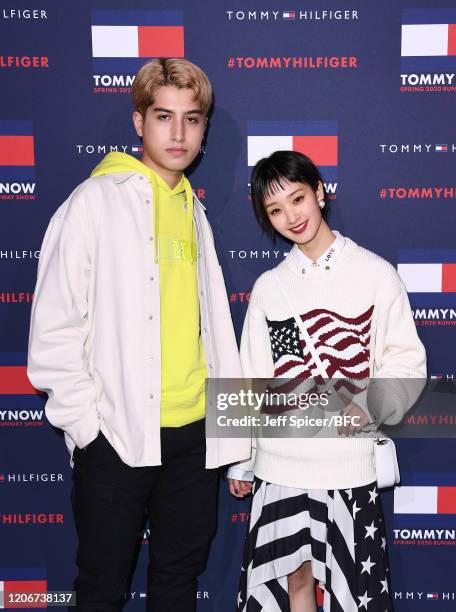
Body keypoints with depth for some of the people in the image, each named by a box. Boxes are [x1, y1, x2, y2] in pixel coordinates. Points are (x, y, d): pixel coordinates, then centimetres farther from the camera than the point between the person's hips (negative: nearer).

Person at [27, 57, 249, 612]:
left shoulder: (194, 211, 13)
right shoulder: (97, 200, -6)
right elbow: (53, 327, -10)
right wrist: (87, 422, -13)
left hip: (196, 430, 6)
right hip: (118, 435, -5)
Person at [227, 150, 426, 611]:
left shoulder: (375, 273, -2)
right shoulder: (269, 287, 5)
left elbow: (407, 361, -1)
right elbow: (252, 380, 10)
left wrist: (371, 403, -19)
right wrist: (239, 461, 13)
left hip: (348, 458, -2)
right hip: (280, 461, 2)